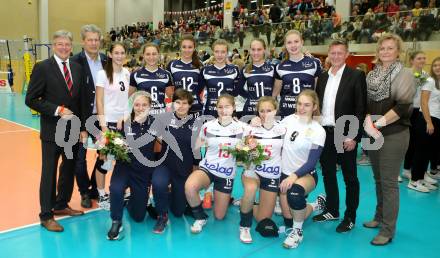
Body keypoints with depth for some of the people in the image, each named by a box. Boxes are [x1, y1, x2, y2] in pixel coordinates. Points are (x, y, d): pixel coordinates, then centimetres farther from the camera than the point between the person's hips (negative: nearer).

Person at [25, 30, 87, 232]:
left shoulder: (77, 68, 8)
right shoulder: (42, 68, -8)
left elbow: (82, 100, 10)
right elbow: (31, 100, -10)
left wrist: (83, 128, 7)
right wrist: (57, 110, -18)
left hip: (73, 129, 6)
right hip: (52, 131, -5)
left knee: (69, 169, 16)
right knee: (49, 172, 3)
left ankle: (61, 205, 34)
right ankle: (46, 215, 15)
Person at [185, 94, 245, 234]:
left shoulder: (241, 127, -3)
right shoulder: (208, 126, -2)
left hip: (226, 173, 1)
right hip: (207, 167, 0)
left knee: (219, 216, 6)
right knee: (189, 186, -36)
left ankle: (225, 198, 40)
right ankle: (201, 217, -8)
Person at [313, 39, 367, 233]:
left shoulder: (356, 76, -6)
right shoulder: (323, 77, 10)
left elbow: (361, 108, -10)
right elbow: (317, 104, 11)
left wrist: (353, 136, -15)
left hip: (345, 135, -5)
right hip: (324, 133, 6)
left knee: (350, 177, 6)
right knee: (328, 174, 14)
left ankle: (350, 217, 18)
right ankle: (331, 210, 29)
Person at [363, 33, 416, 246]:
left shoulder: (404, 74, -4)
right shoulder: (371, 74, 11)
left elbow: (403, 106, -14)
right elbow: (365, 102, 5)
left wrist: (378, 124, -17)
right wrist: (368, 122, -13)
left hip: (393, 134, -5)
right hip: (372, 134, 5)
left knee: (389, 182, -4)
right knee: (378, 179, 14)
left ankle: (388, 230, 5)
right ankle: (380, 216, 30)